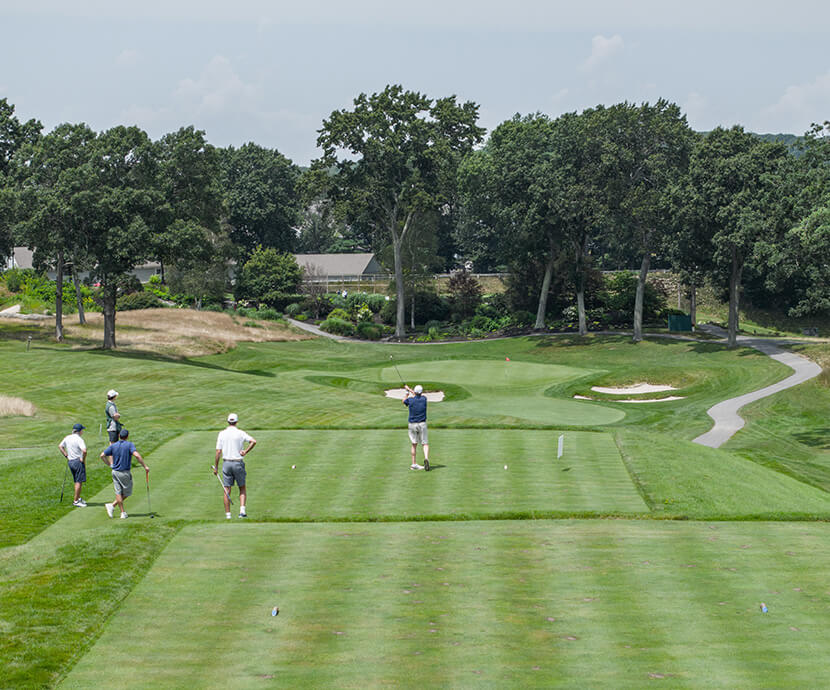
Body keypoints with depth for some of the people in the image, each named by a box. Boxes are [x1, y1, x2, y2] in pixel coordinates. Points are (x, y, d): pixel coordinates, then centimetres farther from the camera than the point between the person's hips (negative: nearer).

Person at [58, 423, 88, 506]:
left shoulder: (67, 438, 7)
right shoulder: (79, 439, -16)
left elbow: (60, 446, 20)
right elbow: (84, 451, -28)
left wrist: (66, 456, 16)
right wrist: (83, 459, -12)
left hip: (70, 461, 8)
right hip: (78, 461, -8)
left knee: (77, 481, 20)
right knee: (79, 482, -2)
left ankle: (78, 498, 30)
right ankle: (76, 501, 0)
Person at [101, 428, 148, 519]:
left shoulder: (113, 446, 3)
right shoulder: (129, 445, -10)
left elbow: (102, 455, 0)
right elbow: (136, 455, -25)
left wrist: (109, 464, 12)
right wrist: (145, 466, -21)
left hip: (115, 472, 4)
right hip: (125, 472, -4)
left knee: (118, 492, 8)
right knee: (127, 493, 11)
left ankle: (123, 512, 5)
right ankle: (112, 505, 1)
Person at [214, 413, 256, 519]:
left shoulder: (222, 433, 0)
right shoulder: (240, 433, -3)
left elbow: (218, 452, -2)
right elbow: (253, 441, -17)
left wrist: (216, 467, 3)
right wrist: (246, 451, -7)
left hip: (226, 463, 1)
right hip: (238, 463, -1)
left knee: (227, 490, 5)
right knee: (242, 488, 12)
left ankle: (228, 514, 4)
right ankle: (242, 510, -5)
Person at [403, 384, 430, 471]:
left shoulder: (410, 400, -9)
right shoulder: (424, 398, -3)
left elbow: (404, 401, 16)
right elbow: (418, 395, 22)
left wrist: (407, 393, 34)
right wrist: (409, 389, 35)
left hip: (412, 424, 0)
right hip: (422, 424, 0)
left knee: (414, 444, 11)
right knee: (425, 444, 2)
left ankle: (414, 464, 14)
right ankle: (426, 458, -25)